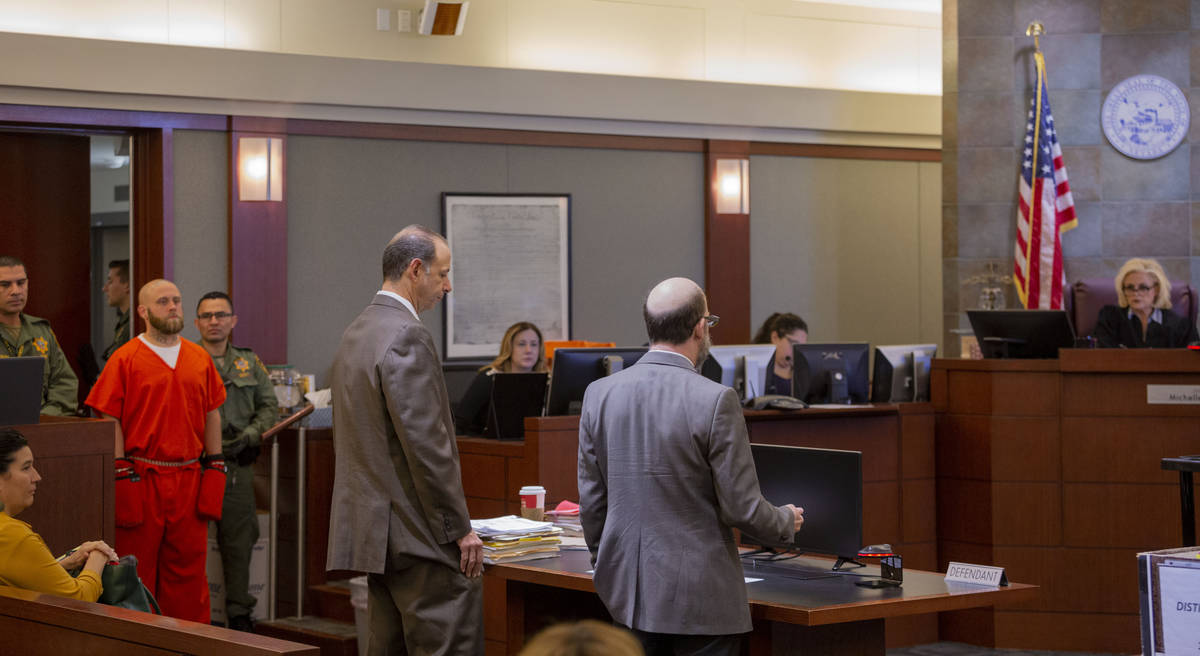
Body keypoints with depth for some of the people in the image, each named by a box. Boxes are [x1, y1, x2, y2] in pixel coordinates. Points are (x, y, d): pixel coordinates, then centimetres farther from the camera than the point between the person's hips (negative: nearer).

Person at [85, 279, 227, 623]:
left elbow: (212, 416, 15)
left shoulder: (200, 358, 12)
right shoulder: (125, 359, -2)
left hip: (190, 478, 4)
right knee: (138, 568, 1)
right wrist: (121, 476, -10)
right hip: (142, 478, -4)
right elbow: (111, 422, -4)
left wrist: (215, 470, 9)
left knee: (188, 567, 7)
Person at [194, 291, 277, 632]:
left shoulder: (250, 363, 15)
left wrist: (249, 436, -3)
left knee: (239, 540, 8)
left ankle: (239, 613, 17)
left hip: (238, 465, 4)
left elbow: (269, 406, 14)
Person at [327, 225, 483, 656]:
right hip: (419, 536, -10)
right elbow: (426, 445, -20)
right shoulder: (407, 337, -15)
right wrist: (460, 528, -14)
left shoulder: (355, 333, 15)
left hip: (374, 529, 10)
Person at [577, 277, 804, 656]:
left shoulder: (600, 395, 0)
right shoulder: (716, 401, -15)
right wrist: (787, 521, 10)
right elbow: (741, 508, -11)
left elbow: (590, 500, 6)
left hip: (627, 590, 5)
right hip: (700, 596, -5)